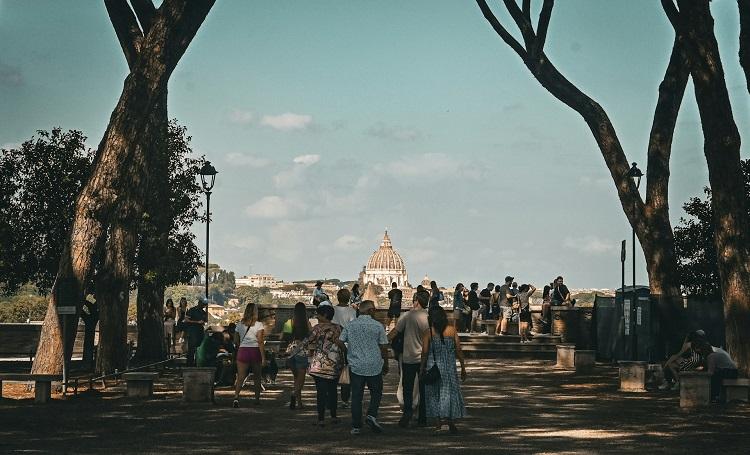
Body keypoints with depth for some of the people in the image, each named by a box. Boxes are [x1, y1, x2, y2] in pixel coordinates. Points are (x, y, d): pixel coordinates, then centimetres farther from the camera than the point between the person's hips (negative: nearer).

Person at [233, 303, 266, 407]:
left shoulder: (240, 324, 6)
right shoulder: (258, 325, -6)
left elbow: (236, 341, 11)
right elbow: (260, 342, -12)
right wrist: (263, 357, -10)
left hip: (242, 351, 2)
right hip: (255, 351, -2)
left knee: (240, 377, -4)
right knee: (257, 377, 15)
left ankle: (236, 397, -24)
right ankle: (257, 399, 23)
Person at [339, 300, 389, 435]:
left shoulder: (350, 325, 2)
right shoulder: (377, 326, -5)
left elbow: (340, 342, 2)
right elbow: (384, 347, -3)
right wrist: (386, 364, 8)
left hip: (355, 366, 2)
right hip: (374, 367, -2)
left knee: (356, 396, 6)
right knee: (376, 393, 15)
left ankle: (356, 426, 6)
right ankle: (372, 415, -6)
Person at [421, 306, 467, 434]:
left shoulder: (428, 333, -6)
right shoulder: (452, 331, -1)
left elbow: (425, 353, -6)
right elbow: (459, 350, 0)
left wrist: (422, 370, 3)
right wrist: (463, 367, 8)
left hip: (433, 367, -1)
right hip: (449, 367, 1)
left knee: (435, 394, 8)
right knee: (450, 392, 11)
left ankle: (439, 421, 0)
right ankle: (451, 422, 12)